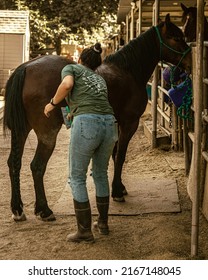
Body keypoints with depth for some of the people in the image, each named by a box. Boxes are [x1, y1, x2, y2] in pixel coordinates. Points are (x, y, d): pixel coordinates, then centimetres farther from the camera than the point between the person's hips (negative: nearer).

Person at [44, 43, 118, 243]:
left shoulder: (71, 68, 15)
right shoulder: (100, 78, 31)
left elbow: (67, 84, -7)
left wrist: (52, 103, 6)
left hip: (86, 123, -5)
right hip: (109, 123, 6)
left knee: (77, 178, 8)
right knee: (101, 174, 25)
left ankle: (85, 231, 8)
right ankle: (103, 223, 33)